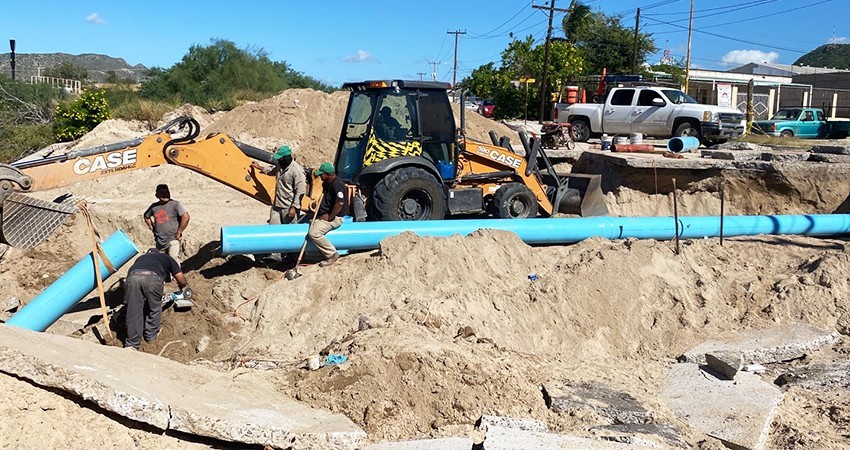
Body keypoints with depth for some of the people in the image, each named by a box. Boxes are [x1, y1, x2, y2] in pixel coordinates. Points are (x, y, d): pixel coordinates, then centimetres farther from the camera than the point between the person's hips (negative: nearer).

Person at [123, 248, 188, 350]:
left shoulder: (140, 258, 44)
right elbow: (182, 281, 33)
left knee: (133, 311, 9)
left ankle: (132, 344, 12)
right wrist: (181, 286, 57)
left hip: (132, 277, 2)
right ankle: (151, 334, 33)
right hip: (153, 278, -2)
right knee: (154, 308, 22)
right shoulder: (166, 258, 37)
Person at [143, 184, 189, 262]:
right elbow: (146, 216, 26)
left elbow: (186, 217, -18)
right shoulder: (154, 206, 7)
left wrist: (179, 233, -14)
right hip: (159, 241, 6)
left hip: (173, 240, -6)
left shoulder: (175, 204, -8)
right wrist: (152, 228, 13)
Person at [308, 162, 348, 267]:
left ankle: (332, 254, -13)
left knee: (314, 233, -27)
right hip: (323, 214, 11)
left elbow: (340, 203, -29)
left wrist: (330, 217, -20)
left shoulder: (337, 185, -21)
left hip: (334, 218, -11)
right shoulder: (326, 183, 11)